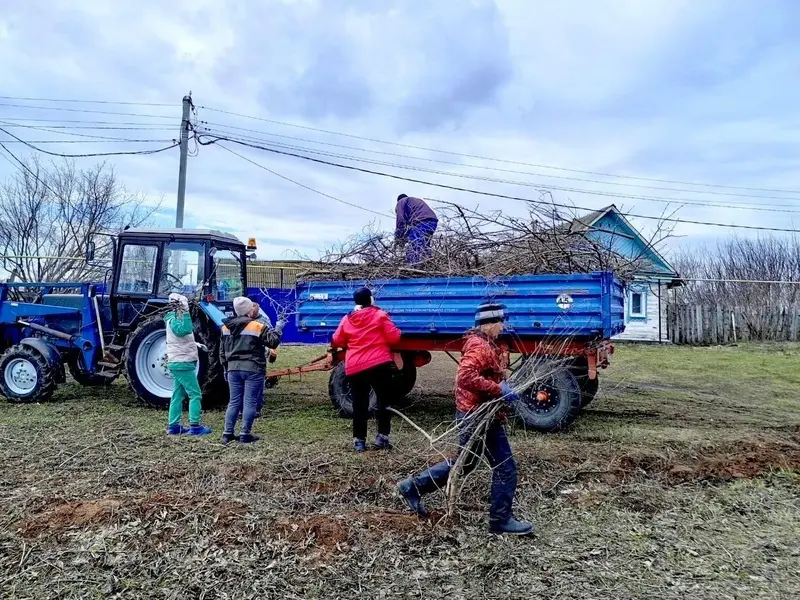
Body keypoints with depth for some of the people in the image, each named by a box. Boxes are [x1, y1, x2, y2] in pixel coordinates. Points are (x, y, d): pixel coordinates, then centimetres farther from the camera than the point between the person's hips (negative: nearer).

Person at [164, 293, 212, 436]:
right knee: (195, 395, -8)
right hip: (182, 363, -10)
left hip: (178, 363, 10)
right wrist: (185, 313, -35)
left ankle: (174, 426, 16)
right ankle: (195, 426, -7)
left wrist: (195, 344, 17)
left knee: (178, 395, 12)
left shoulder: (176, 319, 17)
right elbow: (184, 330, -36)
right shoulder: (174, 320, -14)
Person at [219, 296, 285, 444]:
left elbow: (222, 351, 15)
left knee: (234, 401, 11)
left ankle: (228, 434, 11)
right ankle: (245, 434, 1)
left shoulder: (226, 326, 11)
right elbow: (273, 342, -7)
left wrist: (226, 368, 22)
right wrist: (278, 328, 7)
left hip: (233, 368, 6)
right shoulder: (258, 326, -10)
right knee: (250, 402, 0)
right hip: (253, 369, -6)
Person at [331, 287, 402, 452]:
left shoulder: (347, 320, 10)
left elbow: (336, 341, 17)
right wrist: (398, 332, 17)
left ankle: (359, 440, 15)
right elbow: (394, 337, -4)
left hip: (354, 368, 4)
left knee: (359, 404, 12)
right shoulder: (379, 315, -1)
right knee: (385, 400, 10)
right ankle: (382, 436, 8)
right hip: (379, 364, -4)